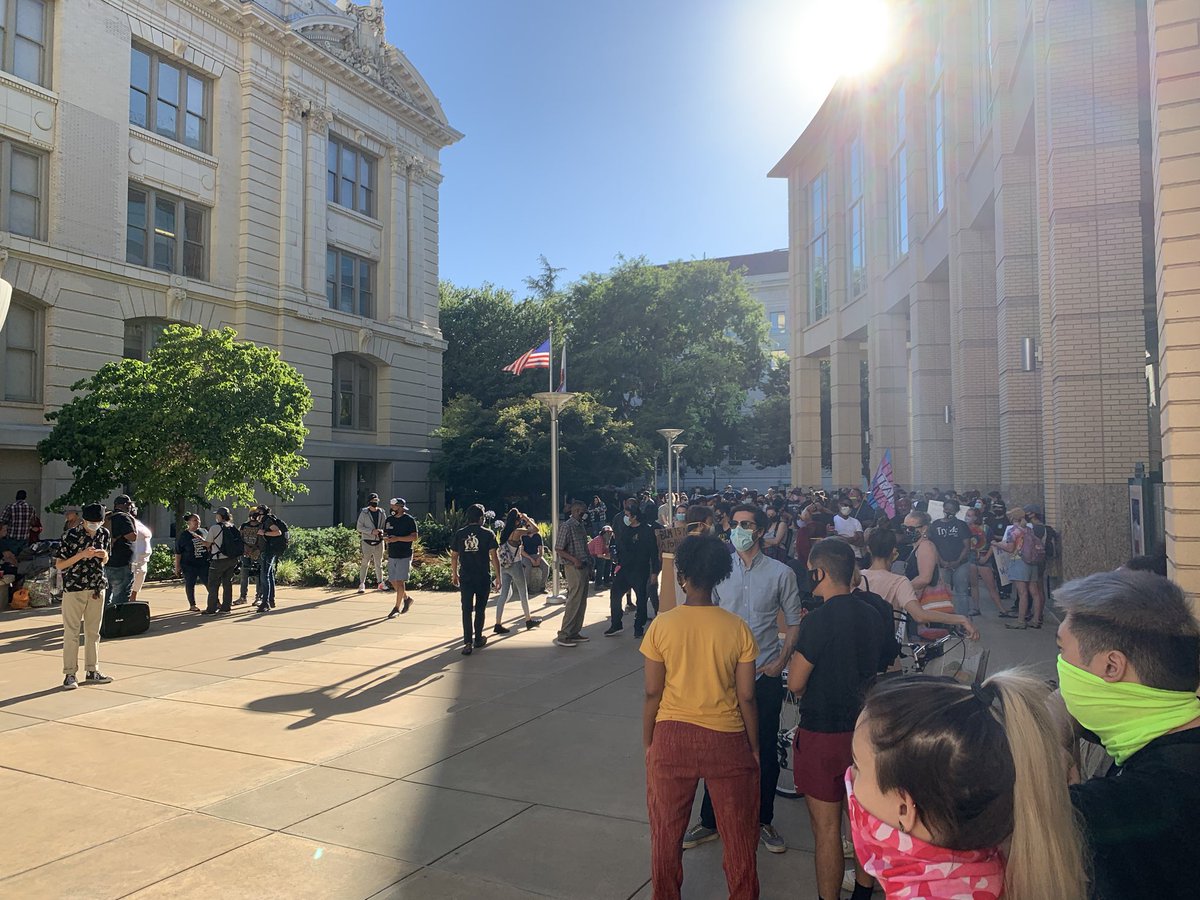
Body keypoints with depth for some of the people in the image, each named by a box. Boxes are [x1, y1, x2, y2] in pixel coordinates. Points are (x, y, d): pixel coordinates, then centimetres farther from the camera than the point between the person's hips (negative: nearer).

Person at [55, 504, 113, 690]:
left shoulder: (104, 533, 2)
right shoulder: (71, 535, -12)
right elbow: (59, 565, -9)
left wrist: (104, 555, -9)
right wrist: (81, 555, -22)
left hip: (96, 588, 5)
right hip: (73, 589, -4)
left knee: (93, 632, 10)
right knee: (71, 632, -1)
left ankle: (92, 671, 18)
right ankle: (69, 674, 6)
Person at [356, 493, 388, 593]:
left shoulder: (381, 513, 7)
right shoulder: (364, 513, -3)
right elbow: (359, 527, -7)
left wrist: (382, 531, -11)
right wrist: (371, 531, -18)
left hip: (379, 541, 4)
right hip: (367, 541, -3)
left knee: (379, 563, 12)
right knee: (365, 563, -3)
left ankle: (381, 583, 20)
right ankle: (362, 584, 2)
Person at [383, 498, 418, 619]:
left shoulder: (409, 520, -9)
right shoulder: (389, 519, 10)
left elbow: (414, 537, -14)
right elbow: (385, 534, 17)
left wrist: (398, 538, -22)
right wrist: (385, 538, -7)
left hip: (404, 556, -7)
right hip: (391, 555, 7)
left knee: (399, 581, -6)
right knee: (393, 581, 11)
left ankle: (397, 608, 3)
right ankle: (406, 598, 32)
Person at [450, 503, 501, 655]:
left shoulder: (459, 534, 3)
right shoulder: (488, 533, -4)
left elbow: (454, 556, 6)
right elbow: (494, 556, -7)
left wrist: (454, 575, 19)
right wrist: (498, 577, -1)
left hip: (465, 578, 1)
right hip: (483, 577, -1)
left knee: (467, 610, 1)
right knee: (480, 609, 14)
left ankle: (468, 643, -8)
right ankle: (478, 639, 25)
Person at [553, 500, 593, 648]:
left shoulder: (580, 526, 14)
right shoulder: (567, 526, -13)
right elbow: (558, 549, -15)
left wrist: (589, 568, 15)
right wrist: (574, 560, -24)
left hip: (584, 568, 9)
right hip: (574, 569, -9)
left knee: (582, 603, 12)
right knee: (574, 602, -8)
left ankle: (574, 633, 20)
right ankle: (563, 636, -3)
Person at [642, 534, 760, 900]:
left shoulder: (662, 625, -10)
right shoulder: (738, 628, -9)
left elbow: (653, 694, -6)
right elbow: (746, 697, -5)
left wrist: (648, 745, 7)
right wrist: (755, 748, 8)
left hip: (672, 737, 0)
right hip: (727, 740, 0)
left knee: (666, 831, 19)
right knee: (739, 833, 18)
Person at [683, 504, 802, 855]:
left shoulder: (781, 573, -2)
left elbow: (794, 622, 3)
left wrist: (781, 661, -7)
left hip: (766, 674, -1)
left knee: (766, 749, 10)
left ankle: (764, 820, 29)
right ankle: (710, 820, 25)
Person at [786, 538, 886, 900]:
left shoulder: (819, 619, -22)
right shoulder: (871, 614, 0)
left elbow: (795, 682, -17)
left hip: (823, 733, -8)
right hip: (862, 727, 8)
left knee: (825, 826, 5)